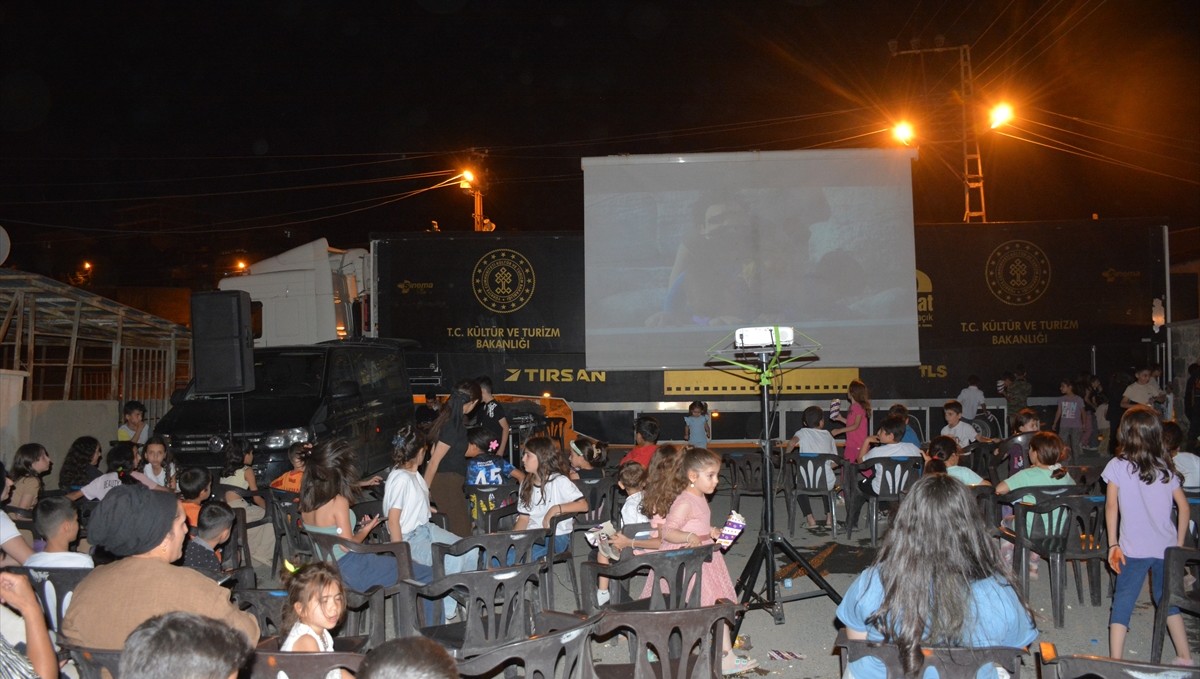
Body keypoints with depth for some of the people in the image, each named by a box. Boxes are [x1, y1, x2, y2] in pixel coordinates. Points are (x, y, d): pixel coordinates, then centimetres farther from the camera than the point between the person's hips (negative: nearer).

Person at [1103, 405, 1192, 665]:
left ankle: (1116, 662, -4)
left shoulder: (1117, 466, -6)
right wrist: (1179, 544, 15)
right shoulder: (1166, 468, 5)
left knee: (1123, 601, 1)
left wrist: (1113, 545, -1)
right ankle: (1186, 658, 23)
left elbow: (1111, 507, -6)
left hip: (1134, 548, -4)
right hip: (1166, 546, 4)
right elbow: (1183, 507, 7)